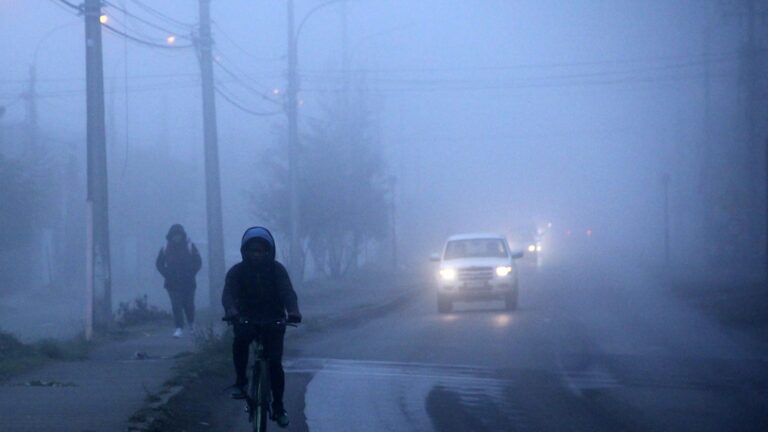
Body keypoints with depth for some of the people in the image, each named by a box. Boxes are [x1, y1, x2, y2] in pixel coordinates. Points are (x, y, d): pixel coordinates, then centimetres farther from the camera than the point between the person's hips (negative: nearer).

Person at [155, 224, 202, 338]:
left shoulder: (190, 247, -1)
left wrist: (191, 274, -7)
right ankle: (179, 328, -6)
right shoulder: (166, 248, 2)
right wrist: (167, 274, -2)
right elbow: (159, 263, 11)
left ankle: (191, 322, 32)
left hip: (188, 282, 0)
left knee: (188, 304, 5)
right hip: (173, 283, 0)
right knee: (176, 306, -7)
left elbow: (198, 262, 3)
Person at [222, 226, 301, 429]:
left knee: (275, 362, -12)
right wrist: (231, 310, -42)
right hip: (247, 320, 0)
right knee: (240, 341, -33)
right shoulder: (237, 271, -4)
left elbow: (287, 291, -18)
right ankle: (241, 381, -13)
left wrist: (293, 311, -39)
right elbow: (228, 293, -19)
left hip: (273, 321, 0)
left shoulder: (276, 269, -4)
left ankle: (278, 407, 2)